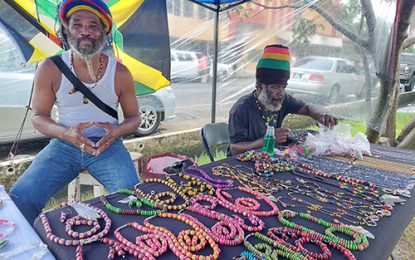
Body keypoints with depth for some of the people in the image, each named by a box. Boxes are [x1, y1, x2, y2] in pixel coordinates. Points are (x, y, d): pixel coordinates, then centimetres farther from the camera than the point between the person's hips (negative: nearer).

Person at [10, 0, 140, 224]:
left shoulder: (119, 72, -2)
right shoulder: (51, 69, -2)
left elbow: (133, 117, 8)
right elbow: (39, 116, 4)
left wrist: (118, 131, -16)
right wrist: (66, 133, -18)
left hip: (107, 145, 0)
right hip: (64, 144, 1)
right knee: (19, 201, -20)